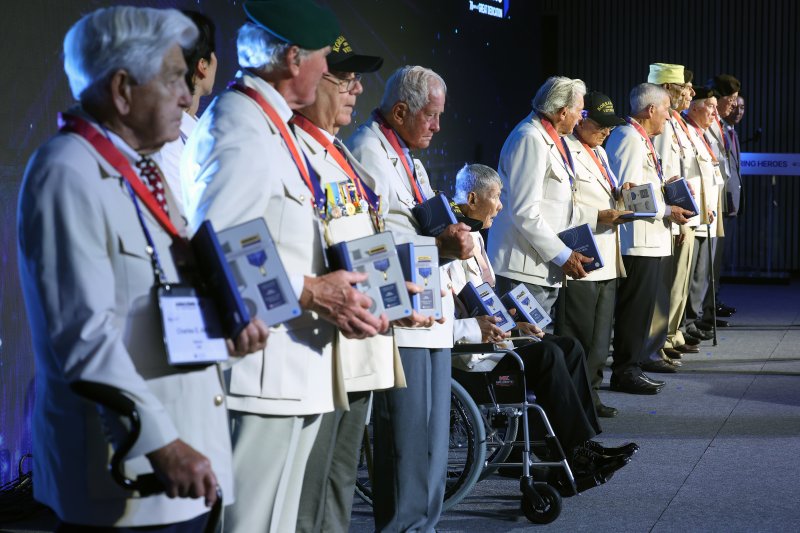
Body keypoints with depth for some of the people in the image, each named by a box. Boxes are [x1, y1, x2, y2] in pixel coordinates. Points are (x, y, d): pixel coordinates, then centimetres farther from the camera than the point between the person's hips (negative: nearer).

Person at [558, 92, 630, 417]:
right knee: (578, 336, -5)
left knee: (600, 335, 13)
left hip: (607, 260, 10)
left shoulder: (599, 153, 20)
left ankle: (590, 393, 22)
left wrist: (620, 196, 7)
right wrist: (600, 216, -22)